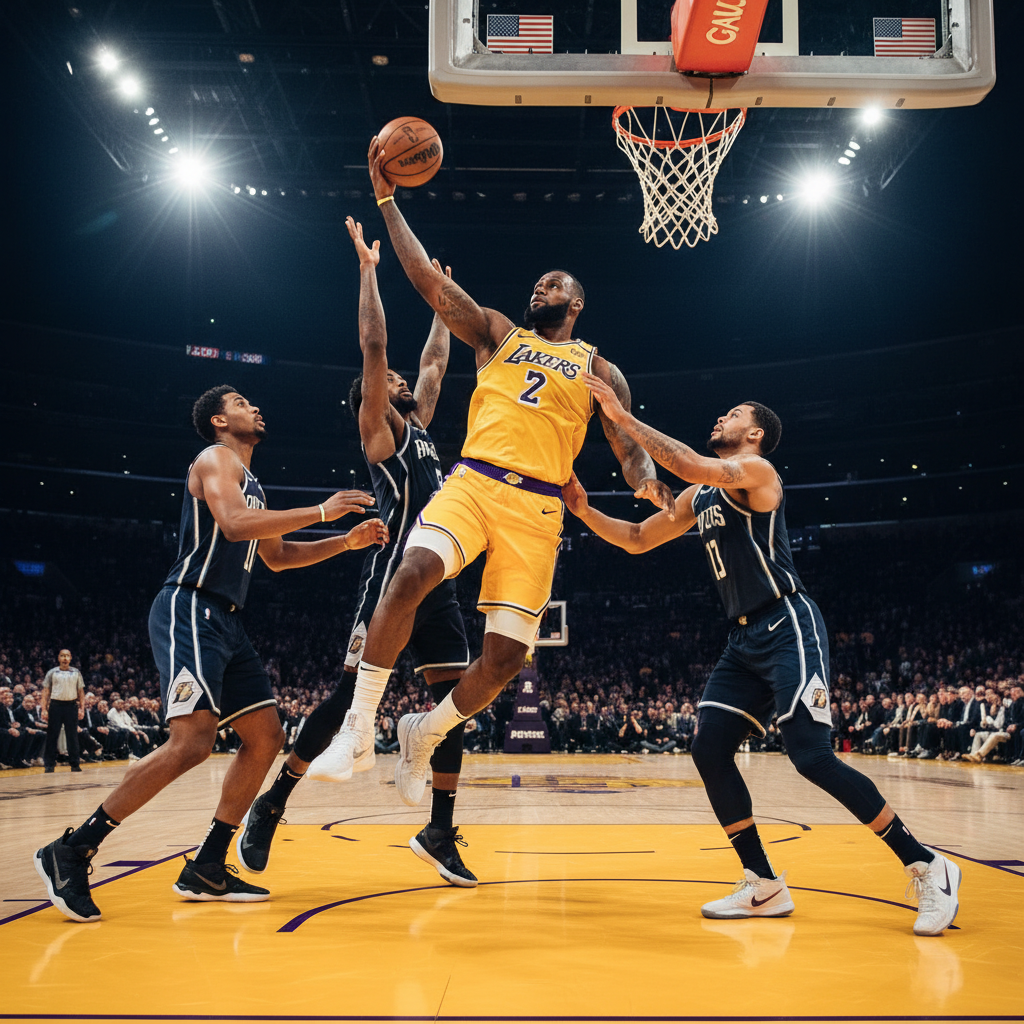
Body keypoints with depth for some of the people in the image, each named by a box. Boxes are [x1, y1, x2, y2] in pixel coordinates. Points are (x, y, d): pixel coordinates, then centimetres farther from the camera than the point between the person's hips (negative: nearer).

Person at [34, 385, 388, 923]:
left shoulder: (249, 482, 26)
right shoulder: (216, 459, -3)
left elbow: (277, 556, 34)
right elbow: (234, 524, -22)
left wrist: (347, 541, 24)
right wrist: (320, 511, -18)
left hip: (225, 622, 10)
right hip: (190, 610, -10)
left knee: (266, 736, 5)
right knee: (192, 742, -22)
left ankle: (206, 869, 9)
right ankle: (70, 852, -14)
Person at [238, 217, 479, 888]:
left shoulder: (418, 424, 24)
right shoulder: (378, 427, 4)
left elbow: (436, 361, 34)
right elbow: (374, 345, -6)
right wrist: (368, 268, -4)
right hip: (395, 570, -8)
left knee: (453, 695, 3)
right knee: (356, 687, -10)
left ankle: (441, 832, 9)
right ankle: (272, 805, 1)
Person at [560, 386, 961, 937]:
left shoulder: (757, 470, -6)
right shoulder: (698, 497, 19)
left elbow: (688, 464, -25)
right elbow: (637, 539, 25)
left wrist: (623, 418, -20)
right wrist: (584, 510, 12)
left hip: (787, 628, -9)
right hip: (745, 639, 9)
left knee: (812, 757, -15)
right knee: (708, 748, -4)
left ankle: (927, 868, -1)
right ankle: (764, 887, 6)